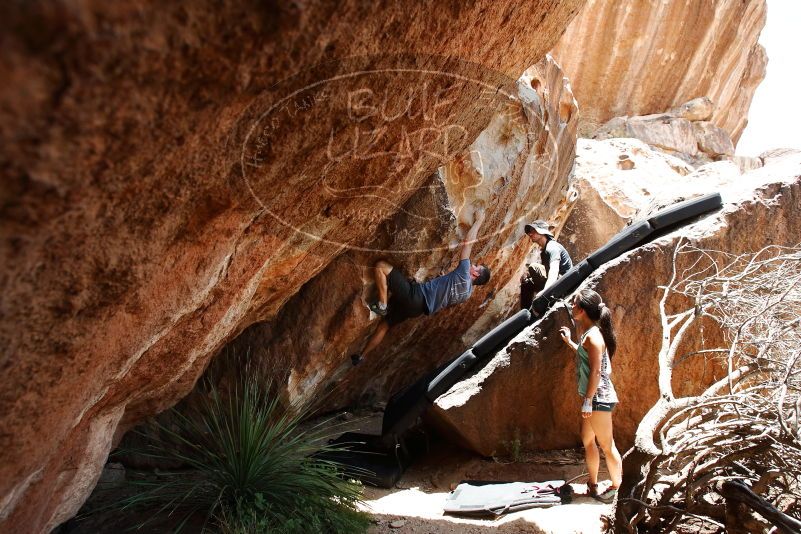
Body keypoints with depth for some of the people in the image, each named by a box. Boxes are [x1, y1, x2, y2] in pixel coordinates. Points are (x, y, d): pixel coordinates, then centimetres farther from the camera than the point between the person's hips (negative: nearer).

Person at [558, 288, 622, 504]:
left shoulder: (593, 335, -19)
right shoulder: (588, 333, 10)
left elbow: (596, 371, -22)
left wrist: (587, 401, -21)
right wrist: (569, 342, 30)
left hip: (599, 397, -10)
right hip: (593, 397, 10)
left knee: (606, 445, 2)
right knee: (587, 440, 17)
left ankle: (616, 487, 15)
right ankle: (593, 485, 28)